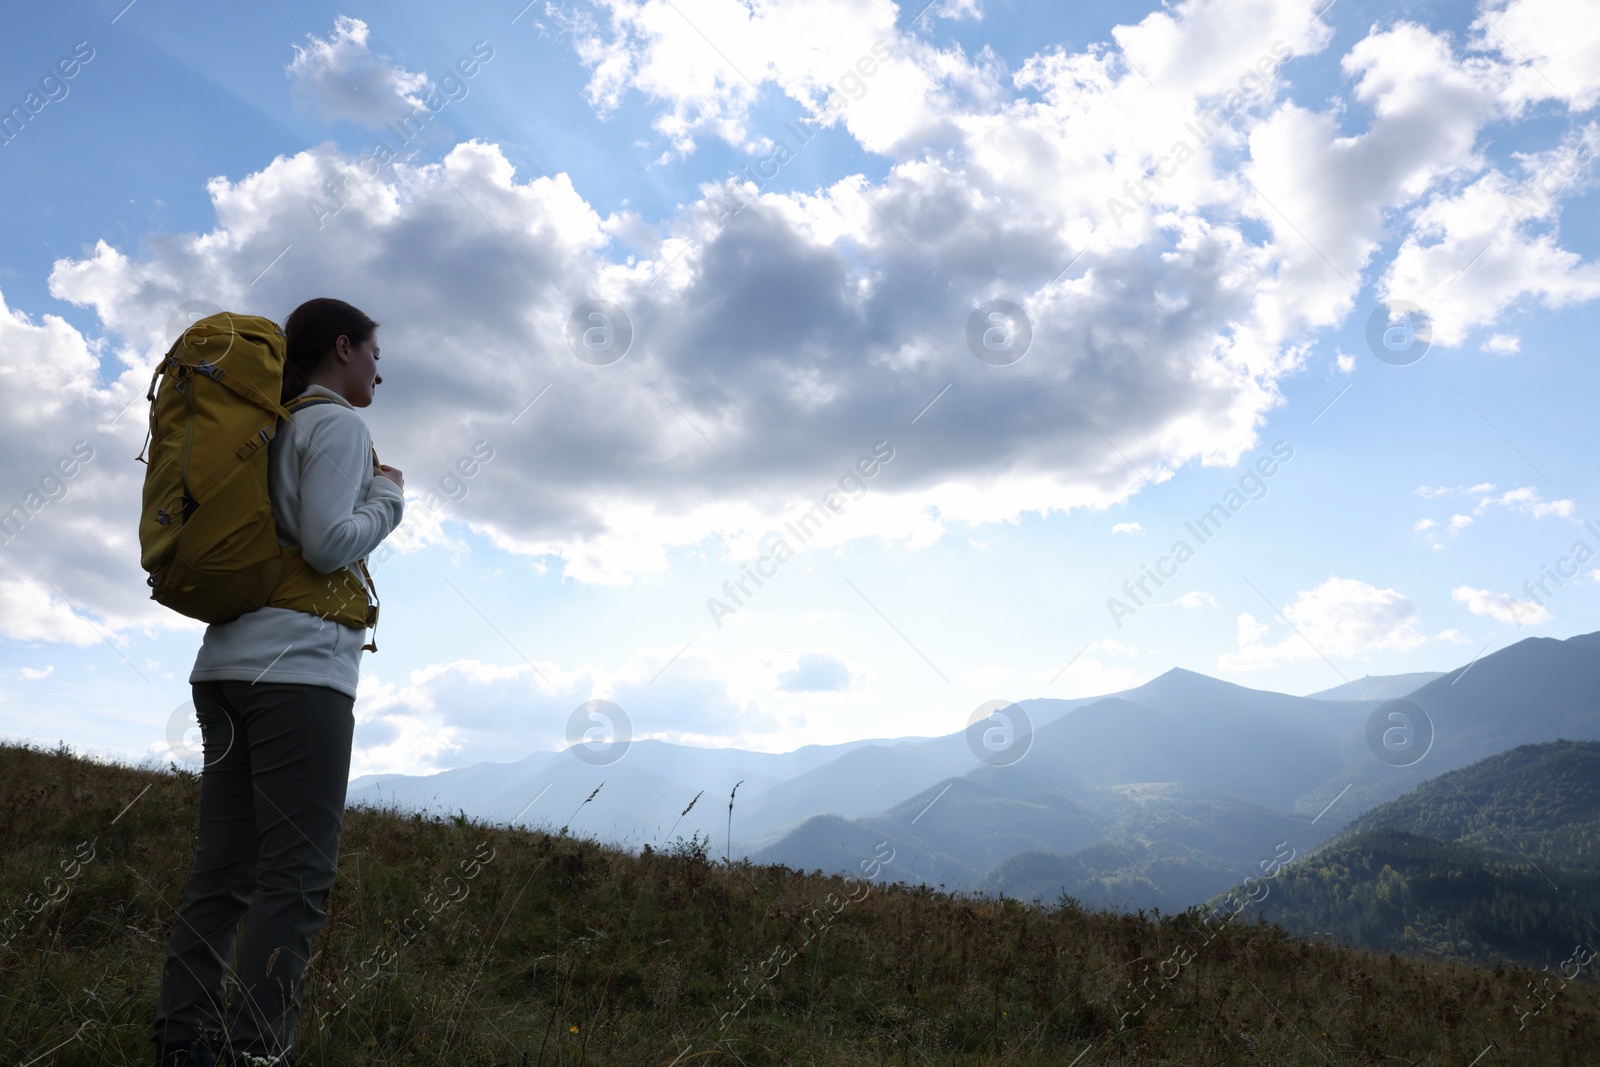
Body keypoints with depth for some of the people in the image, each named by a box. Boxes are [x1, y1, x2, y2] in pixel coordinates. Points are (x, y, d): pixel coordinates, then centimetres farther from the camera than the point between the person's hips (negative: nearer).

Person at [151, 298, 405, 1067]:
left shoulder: (271, 431, 23)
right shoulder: (338, 423, -2)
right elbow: (329, 543, -15)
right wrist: (388, 497, 3)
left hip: (229, 664, 9)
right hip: (298, 666, -9)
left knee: (223, 870, 6)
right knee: (296, 878, -10)